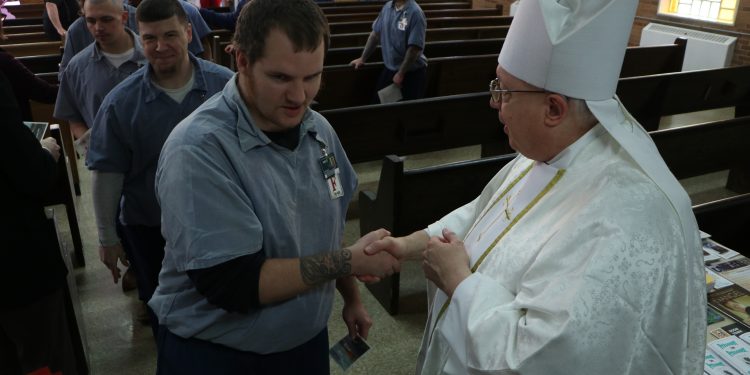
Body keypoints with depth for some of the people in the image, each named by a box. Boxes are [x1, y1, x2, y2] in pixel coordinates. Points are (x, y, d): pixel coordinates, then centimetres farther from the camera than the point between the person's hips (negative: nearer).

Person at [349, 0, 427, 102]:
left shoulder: (415, 12, -21)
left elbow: (414, 48, -23)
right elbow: (375, 34, 12)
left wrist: (400, 73, -18)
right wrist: (363, 58, 14)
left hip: (412, 72, -6)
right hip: (389, 69, 7)